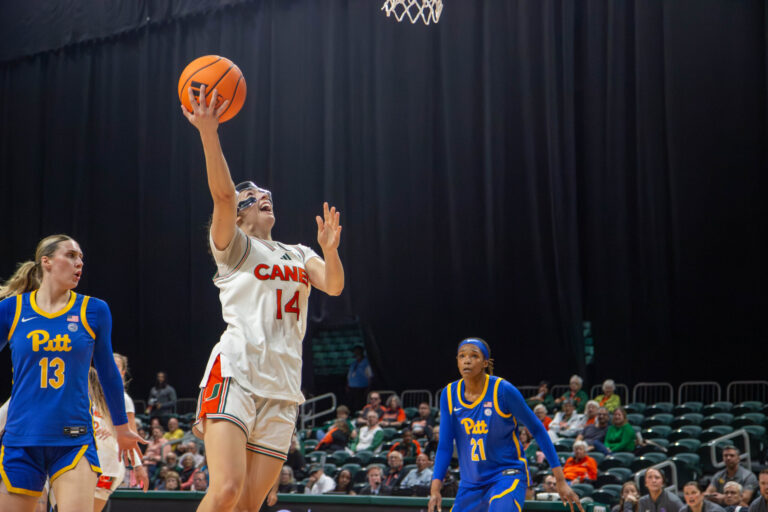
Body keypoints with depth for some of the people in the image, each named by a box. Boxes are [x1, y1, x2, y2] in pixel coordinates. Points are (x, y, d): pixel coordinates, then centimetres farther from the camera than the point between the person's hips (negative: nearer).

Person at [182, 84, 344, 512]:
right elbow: (223, 195, -10)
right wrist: (208, 132, -22)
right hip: (235, 375, -5)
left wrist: (330, 249, -15)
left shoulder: (299, 255, 24)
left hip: (282, 388, 5)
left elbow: (334, 286, 5)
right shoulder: (234, 245, 9)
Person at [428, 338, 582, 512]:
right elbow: (444, 446, 1)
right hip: (470, 483, 5)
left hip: (508, 476, -5)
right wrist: (435, 489, -10)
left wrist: (560, 480, -6)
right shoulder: (449, 395, -3)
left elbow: (537, 430, -6)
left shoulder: (503, 390, -14)